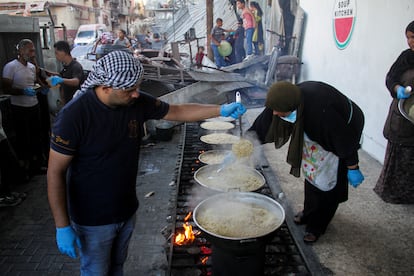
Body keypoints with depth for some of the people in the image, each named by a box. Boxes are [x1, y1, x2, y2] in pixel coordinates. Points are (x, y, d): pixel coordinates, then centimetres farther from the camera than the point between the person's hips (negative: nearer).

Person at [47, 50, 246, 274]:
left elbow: (177, 111, 2)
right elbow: (55, 172, -19)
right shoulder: (74, 115, -25)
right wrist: (62, 226, -17)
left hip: (126, 210, 5)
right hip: (93, 220, -5)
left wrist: (221, 110, -7)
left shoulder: (137, 102, -10)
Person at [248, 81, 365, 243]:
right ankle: (309, 212, 37)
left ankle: (317, 226, 20)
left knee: (327, 181, 1)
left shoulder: (321, 110, -43)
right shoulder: (288, 98, -25)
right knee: (311, 171, 15)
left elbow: (344, 139, -30)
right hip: (316, 134, 6)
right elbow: (261, 127, -16)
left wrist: (353, 168, -18)